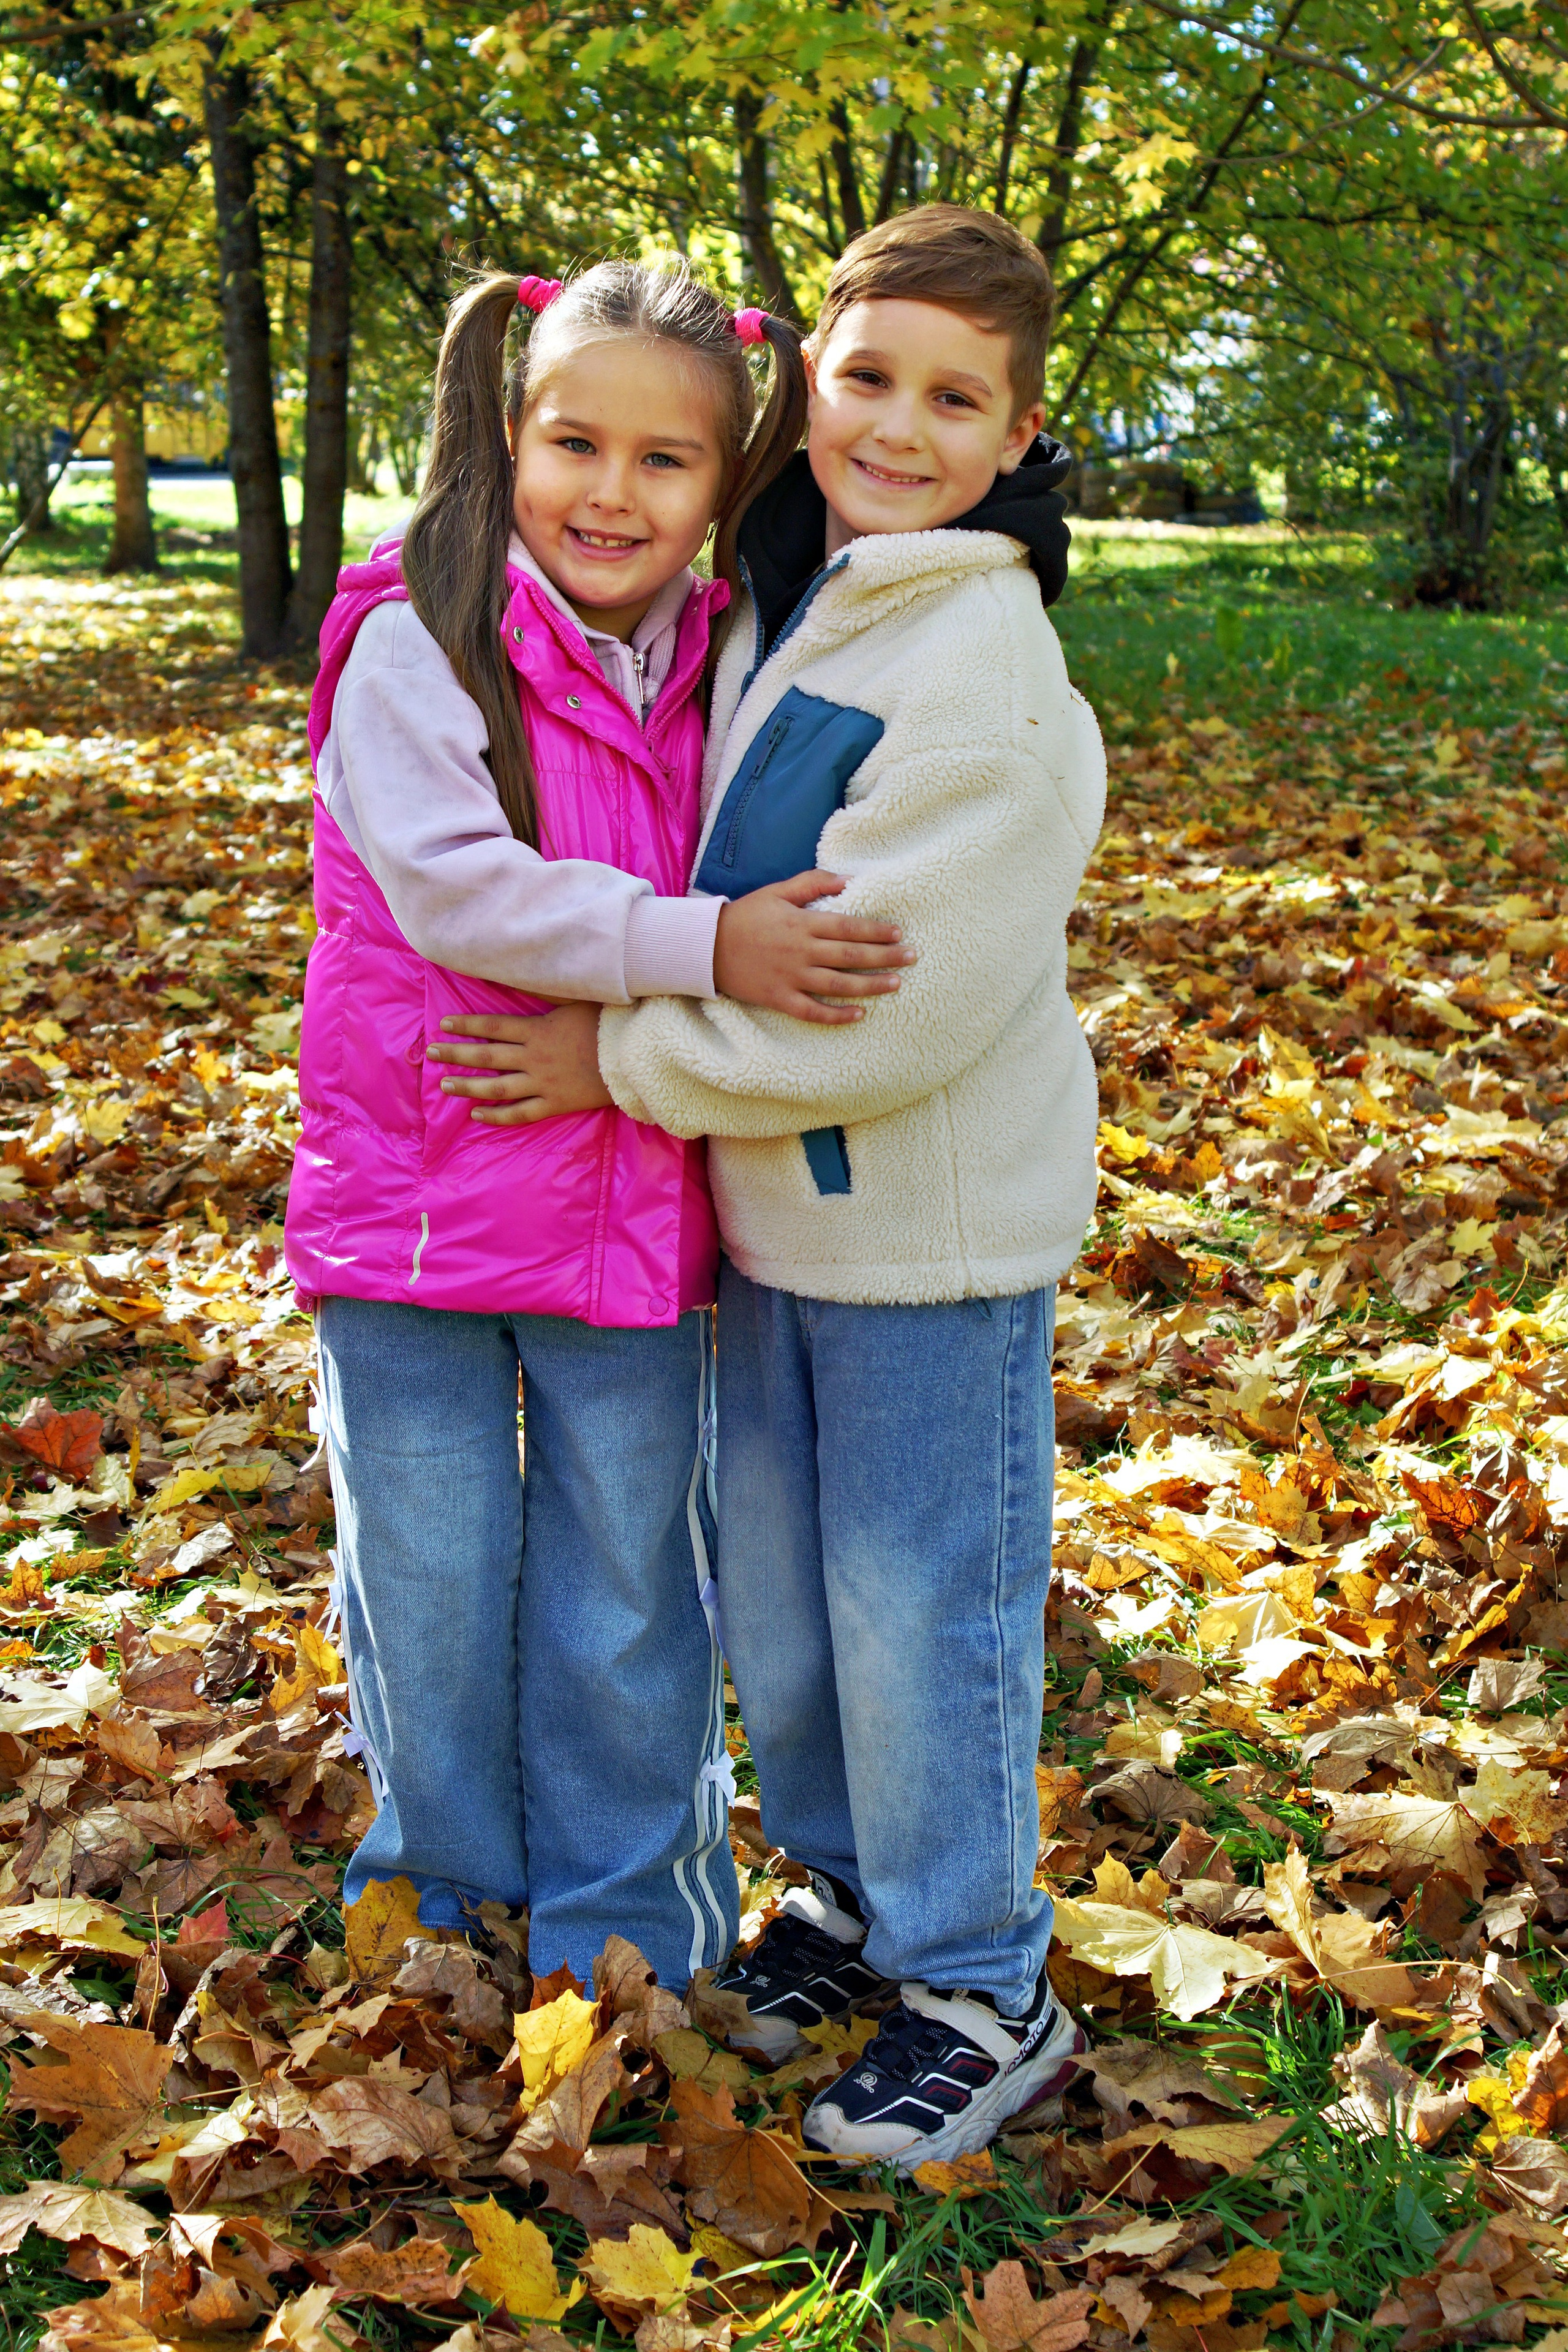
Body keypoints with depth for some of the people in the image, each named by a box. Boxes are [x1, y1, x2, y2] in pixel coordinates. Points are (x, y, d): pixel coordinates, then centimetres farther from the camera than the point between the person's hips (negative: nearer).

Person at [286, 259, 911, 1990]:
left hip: (637, 1215, 3)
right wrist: (698, 946, -28)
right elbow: (452, 886, -22)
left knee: (627, 1603, 14)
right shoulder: (414, 643, -11)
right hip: (420, 1194, -3)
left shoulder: (720, 664, 4)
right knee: (430, 1589, 12)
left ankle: (626, 1941, 33)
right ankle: (444, 1906, 36)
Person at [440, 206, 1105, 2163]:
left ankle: (980, 1996, 24)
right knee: (772, 1587, 19)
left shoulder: (982, 670, -21)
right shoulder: (776, 606, 5)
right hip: (768, 1210, 8)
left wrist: (628, 1060, -16)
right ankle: (848, 1889, 41)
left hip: (931, 1236, -8)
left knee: (920, 1609, 5)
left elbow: (892, 997, -25)